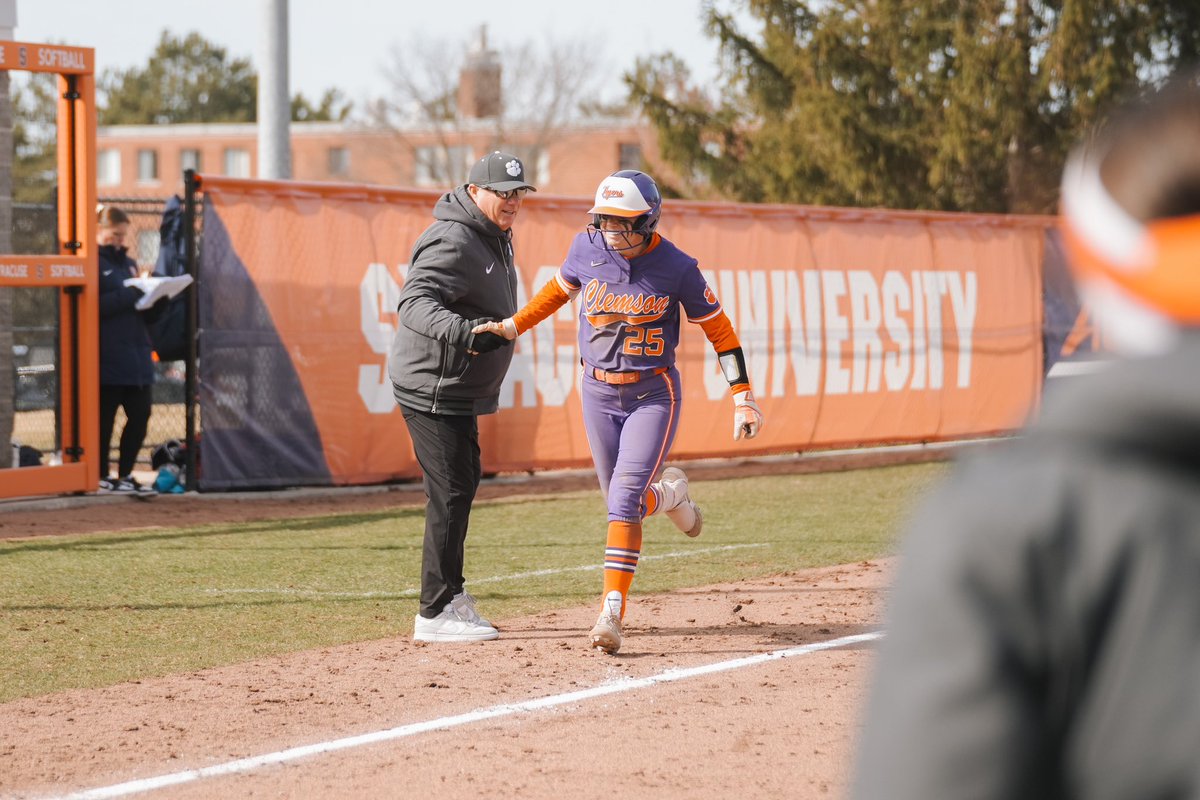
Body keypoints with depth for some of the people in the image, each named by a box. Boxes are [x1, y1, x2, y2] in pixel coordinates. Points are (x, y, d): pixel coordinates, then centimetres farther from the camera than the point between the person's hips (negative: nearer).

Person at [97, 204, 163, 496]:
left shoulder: (128, 263, 19)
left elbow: (146, 315, 19)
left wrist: (158, 297, -1)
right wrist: (130, 295, -20)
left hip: (137, 356, 7)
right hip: (107, 359, -7)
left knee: (140, 414, 5)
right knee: (105, 417, -1)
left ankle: (125, 475, 16)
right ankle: (102, 476, 9)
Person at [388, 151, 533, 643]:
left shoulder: (494, 238, 11)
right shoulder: (453, 242, -23)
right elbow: (414, 302, -36)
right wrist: (464, 332, -50)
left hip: (458, 390, 11)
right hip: (431, 386, -11)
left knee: (463, 484, 18)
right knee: (450, 492, -10)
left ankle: (450, 595, 31)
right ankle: (435, 614, -7)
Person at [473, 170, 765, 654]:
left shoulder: (676, 268, -14)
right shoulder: (587, 249, -5)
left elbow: (719, 330, -5)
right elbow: (560, 289, 16)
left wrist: (743, 400, -9)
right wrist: (513, 326, 5)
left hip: (653, 395, -4)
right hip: (598, 395, 4)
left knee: (624, 498, -19)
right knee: (623, 504, 9)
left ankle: (612, 612, -21)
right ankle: (668, 494, 45)